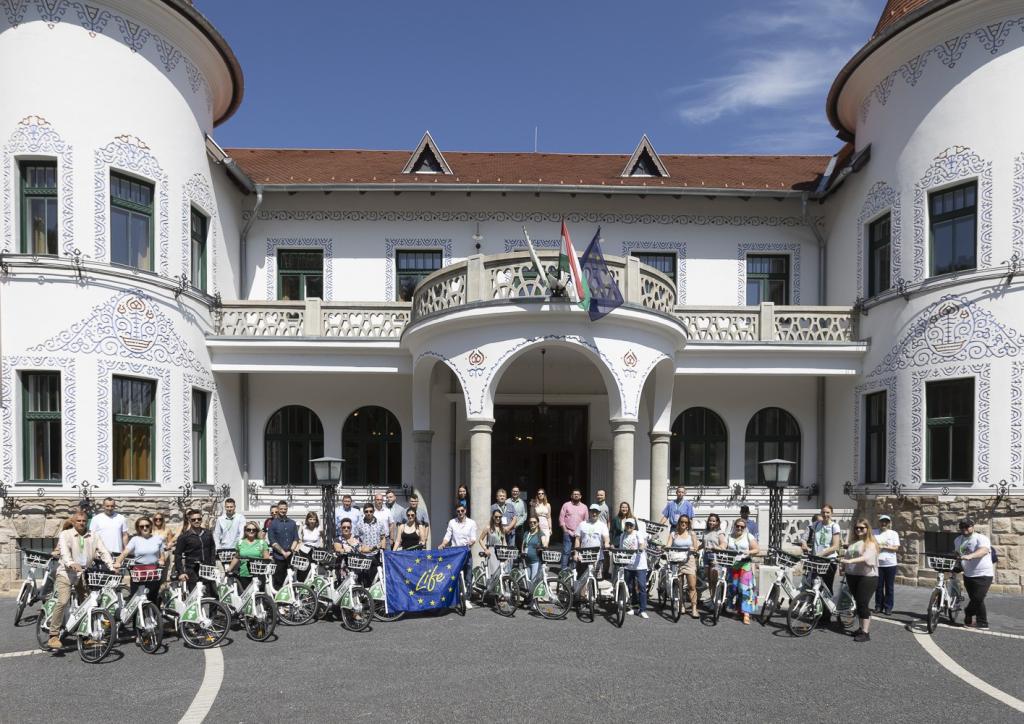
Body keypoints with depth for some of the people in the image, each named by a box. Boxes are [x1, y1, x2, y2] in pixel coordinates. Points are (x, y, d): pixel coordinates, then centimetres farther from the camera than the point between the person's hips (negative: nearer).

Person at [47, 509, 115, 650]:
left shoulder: (94, 536, 8)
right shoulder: (65, 534, -1)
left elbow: (103, 551, -1)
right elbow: (64, 551, -19)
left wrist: (112, 566, -17)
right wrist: (71, 563, -39)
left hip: (84, 574, 4)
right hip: (66, 573, -4)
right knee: (63, 601, -20)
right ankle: (53, 636, -13)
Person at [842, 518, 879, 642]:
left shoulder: (870, 543, -9)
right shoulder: (852, 542, 11)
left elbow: (866, 557, -26)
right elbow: (847, 557, 23)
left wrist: (851, 561, -36)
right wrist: (843, 567, 19)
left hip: (867, 576, -6)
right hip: (852, 576, 6)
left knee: (863, 604, -9)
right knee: (858, 603, 13)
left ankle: (865, 633, -6)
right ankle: (862, 627, 24)